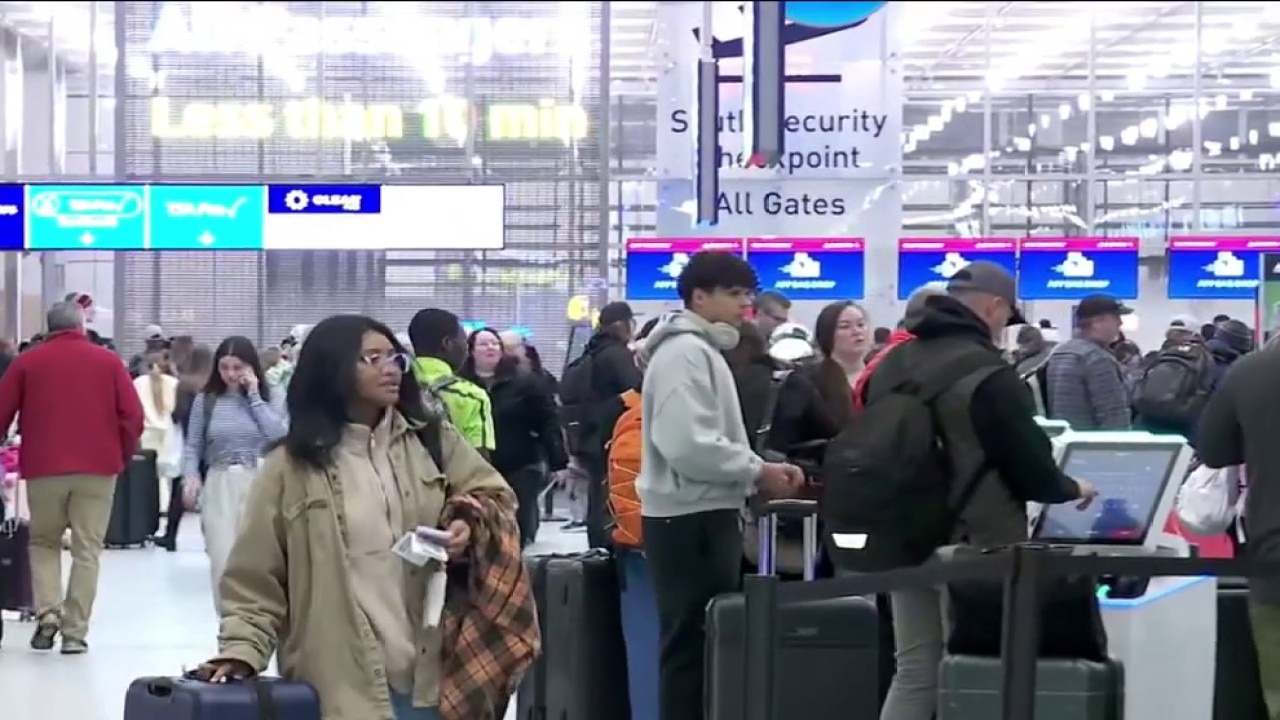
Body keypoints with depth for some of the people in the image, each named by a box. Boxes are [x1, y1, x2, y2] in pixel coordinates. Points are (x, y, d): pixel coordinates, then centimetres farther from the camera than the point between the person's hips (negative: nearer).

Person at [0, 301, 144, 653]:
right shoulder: (108, 361, 5)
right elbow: (133, 415, -2)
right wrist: (122, 456, 12)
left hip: (43, 468, 1)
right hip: (97, 468, 0)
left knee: (44, 542, 17)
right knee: (87, 549, 4)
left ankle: (47, 613, -2)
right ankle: (75, 632, 1)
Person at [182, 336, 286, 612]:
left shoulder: (266, 399, 6)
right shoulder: (206, 400, 4)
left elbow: (279, 435, -11)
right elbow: (193, 445, 4)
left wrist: (254, 395, -8)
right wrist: (190, 477, -14)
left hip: (260, 485, 0)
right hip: (220, 487, 0)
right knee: (223, 563, -5)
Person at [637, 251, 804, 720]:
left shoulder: (702, 351, 20)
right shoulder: (685, 352, -14)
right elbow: (689, 445, -25)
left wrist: (759, 470, 7)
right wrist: (757, 471, -15)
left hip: (704, 515, 11)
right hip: (691, 519, -11)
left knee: (705, 643, 14)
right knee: (691, 645, -7)